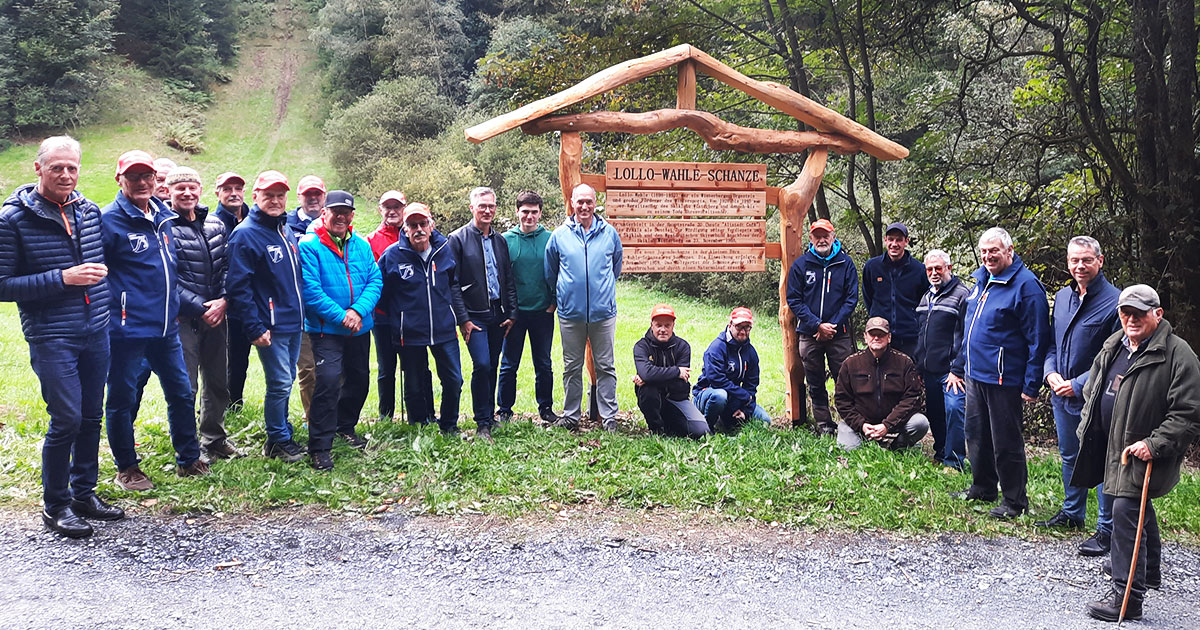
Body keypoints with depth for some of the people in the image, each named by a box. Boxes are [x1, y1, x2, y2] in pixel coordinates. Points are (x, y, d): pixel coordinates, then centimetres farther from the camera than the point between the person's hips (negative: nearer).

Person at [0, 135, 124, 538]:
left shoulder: (90, 211, 8)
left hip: (96, 333, 6)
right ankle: (55, 505, 9)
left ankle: (84, 493, 26)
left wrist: (100, 277, 8)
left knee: (91, 417, 11)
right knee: (67, 419, -8)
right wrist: (62, 279, -18)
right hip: (51, 337, -6)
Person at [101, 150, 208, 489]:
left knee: (182, 392, 14)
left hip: (166, 327, 7)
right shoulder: (110, 220, -11)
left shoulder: (165, 215, 10)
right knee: (122, 399, 5)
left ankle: (188, 460, 28)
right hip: (127, 330, -7)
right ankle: (127, 468, 20)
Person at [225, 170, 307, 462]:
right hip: (271, 326, -7)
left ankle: (280, 435, 26)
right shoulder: (246, 234, -11)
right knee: (280, 383, -4)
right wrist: (254, 328, -18)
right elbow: (238, 286, -15)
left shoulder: (287, 231, 13)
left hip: (294, 322, 8)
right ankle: (278, 440, 10)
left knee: (285, 381, 14)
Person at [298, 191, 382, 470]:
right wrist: (341, 316, -19)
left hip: (360, 328, 6)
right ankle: (320, 447, -10)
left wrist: (359, 311, -16)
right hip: (326, 329, -6)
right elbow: (310, 289, -16)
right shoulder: (309, 245, -9)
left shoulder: (361, 245, 6)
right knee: (328, 380, -18)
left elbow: (375, 280, 1)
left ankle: (346, 427, 39)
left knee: (359, 379, 16)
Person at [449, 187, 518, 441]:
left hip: (498, 314, 5)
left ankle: (489, 415, 23)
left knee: (492, 367, 10)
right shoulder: (458, 239, -4)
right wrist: (463, 319, -11)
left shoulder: (500, 241, 13)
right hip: (475, 316, -5)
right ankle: (482, 423, -6)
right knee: (482, 365, -14)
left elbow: (509, 280, 15)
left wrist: (511, 313, 7)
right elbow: (452, 283, -7)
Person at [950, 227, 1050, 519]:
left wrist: (1031, 385, -18)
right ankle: (982, 488, 33)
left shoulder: (1026, 285, -14)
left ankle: (1015, 501, 12)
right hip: (975, 374, 8)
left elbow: (1037, 339, -16)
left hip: (1003, 379, -8)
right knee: (976, 434, 17)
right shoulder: (981, 280, 12)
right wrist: (958, 367, 21)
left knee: (1005, 442, 0)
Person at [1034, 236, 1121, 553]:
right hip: (1061, 394, 7)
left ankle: (1107, 529, 10)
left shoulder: (1114, 301, -14)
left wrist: (1078, 384, -17)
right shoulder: (1062, 296, 8)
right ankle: (1072, 513, 37)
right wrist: (1051, 372, -1)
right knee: (1070, 456, 20)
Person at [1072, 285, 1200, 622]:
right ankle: (1150, 570, 46)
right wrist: (1087, 427, 12)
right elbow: (1092, 389, 22)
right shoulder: (1113, 346, 9)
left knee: (1126, 512, -16)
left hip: (1141, 454, -8)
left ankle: (1126, 598, -13)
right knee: (1140, 509, 25)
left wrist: (1154, 444, -24)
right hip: (1110, 448, 8)